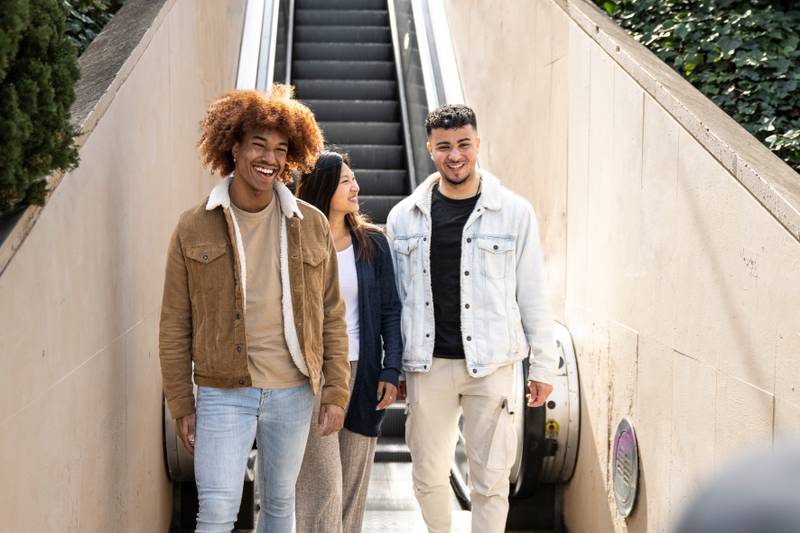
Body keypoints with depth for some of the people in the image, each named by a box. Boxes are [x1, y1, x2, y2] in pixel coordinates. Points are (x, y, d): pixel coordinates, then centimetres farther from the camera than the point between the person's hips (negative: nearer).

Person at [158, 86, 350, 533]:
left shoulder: (312, 225, 2)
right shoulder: (194, 229, -3)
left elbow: (332, 317, 6)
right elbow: (175, 326, 0)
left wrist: (337, 393, 1)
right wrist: (182, 406, -1)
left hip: (293, 393, 2)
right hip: (223, 393, -2)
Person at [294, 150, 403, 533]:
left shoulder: (373, 243, 6)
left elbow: (390, 310, 7)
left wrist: (391, 369, -2)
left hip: (361, 372, 3)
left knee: (354, 483, 9)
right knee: (322, 486, -8)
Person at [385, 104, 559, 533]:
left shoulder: (514, 213, 0)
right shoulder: (405, 216, 5)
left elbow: (532, 294, 2)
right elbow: (394, 295, 10)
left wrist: (543, 364, 2)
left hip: (491, 365, -2)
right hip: (427, 365, 2)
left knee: (490, 480, 1)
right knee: (428, 477, 10)